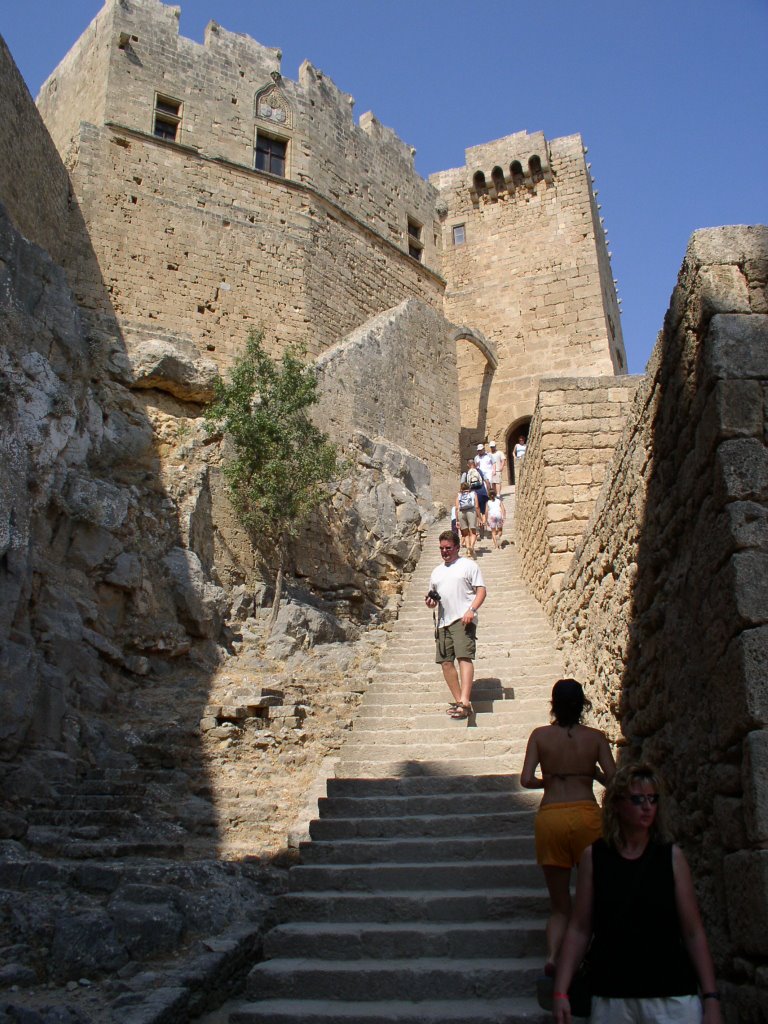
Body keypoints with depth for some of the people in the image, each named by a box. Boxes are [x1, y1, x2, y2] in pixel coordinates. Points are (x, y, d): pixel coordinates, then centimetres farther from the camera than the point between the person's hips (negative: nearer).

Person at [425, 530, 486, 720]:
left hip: (463, 619, -7)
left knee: (464, 657, -18)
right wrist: (430, 602, 6)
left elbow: (481, 590, -2)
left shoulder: (468, 565, 5)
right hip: (443, 622, 7)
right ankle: (458, 700, 15)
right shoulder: (437, 572, 24)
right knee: (445, 662, 3)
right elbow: (434, 596, 30)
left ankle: (465, 703, -26)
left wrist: (472, 609, -17)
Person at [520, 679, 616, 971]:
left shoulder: (540, 735, 2)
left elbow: (526, 780, -4)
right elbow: (613, 780, -2)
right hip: (586, 814, -1)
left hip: (550, 816, 1)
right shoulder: (595, 737, 3)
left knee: (559, 904, 10)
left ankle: (552, 955, -10)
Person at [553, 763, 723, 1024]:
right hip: (611, 998, 0)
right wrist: (560, 992, -6)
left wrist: (711, 998, -4)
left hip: (673, 998, 0)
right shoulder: (594, 856, -1)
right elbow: (579, 929, -1)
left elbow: (693, 933, 0)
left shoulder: (671, 856, 0)